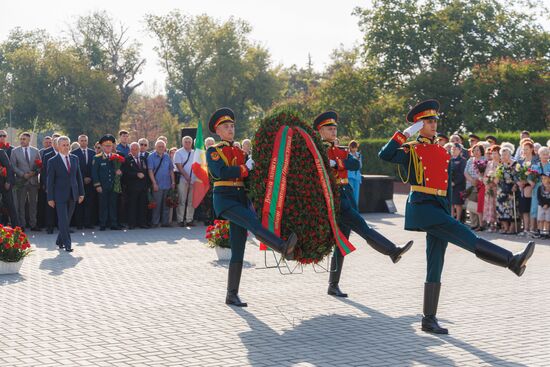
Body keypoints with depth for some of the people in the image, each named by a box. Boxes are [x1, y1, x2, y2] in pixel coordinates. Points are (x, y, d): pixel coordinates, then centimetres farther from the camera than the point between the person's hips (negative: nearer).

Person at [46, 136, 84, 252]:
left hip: (72, 195, 4)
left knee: (67, 220, 10)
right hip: (60, 195, -4)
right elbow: (50, 181, -4)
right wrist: (50, 198, -7)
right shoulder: (53, 162, -5)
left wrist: (81, 193, 7)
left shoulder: (74, 159, 8)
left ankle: (60, 241, 25)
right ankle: (67, 244, -1)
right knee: (63, 220, -6)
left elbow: (79, 176, 12)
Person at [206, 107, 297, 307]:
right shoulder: (213, 152, 1)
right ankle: (284, 247, -49)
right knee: (254, 222, -31)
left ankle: (232, 295, 5)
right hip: (224, 199, -6)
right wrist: (246, 168, -11)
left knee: (238, 250, 2)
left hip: (241, 199, 6)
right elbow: (222, 172, -16)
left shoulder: (240, 151, 18)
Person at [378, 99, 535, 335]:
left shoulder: (443, 154, 18)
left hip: (439, 209, 7)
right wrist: (406, 133, -15)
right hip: (422, 207, -7)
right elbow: (385, 155, -18)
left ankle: (429, 320, 9)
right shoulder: (410, 150, 1)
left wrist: (448, 216, 17)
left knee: (436, 267, 5)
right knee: (467, 237, -19)